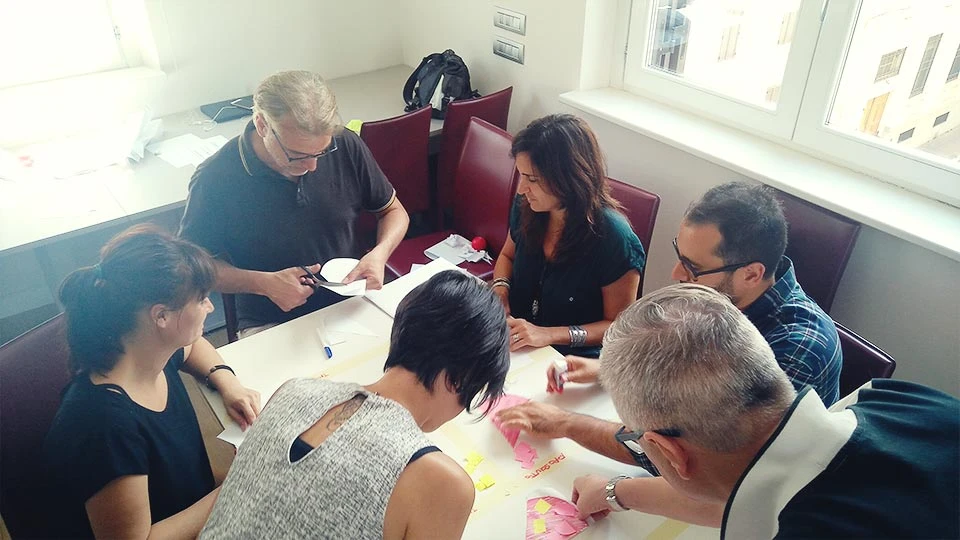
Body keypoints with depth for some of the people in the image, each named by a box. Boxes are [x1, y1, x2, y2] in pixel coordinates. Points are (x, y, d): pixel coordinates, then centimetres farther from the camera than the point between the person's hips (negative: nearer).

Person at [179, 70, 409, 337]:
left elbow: (393, 210, 8)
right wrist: (264, 284, -15)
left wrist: (379, 253, -13)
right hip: (270, 324, -1)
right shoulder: (215, 179, -14)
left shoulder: (346, 147, -7)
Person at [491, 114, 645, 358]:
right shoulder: (526, 206, -5)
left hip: (573, 359, -6)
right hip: (515, 345, 6)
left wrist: (549, 335, -23)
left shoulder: (614, 238, -21)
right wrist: (500, 289, -5)